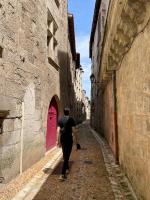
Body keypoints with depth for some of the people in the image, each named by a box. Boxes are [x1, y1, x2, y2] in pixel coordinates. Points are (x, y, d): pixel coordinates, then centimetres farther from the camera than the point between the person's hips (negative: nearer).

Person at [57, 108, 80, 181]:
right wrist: (77, 142, -6)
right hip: (69, 139, -5)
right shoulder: (71, 119, -7)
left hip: (62, 139, 5)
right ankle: (62, 174, -7)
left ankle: (67, 169, 40)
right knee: (66, 156, -2)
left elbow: (58, 131, 4)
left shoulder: (60, 120, 5)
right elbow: (74, 131, -10)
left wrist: (58, 141, 10)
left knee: (64, 155, 22)